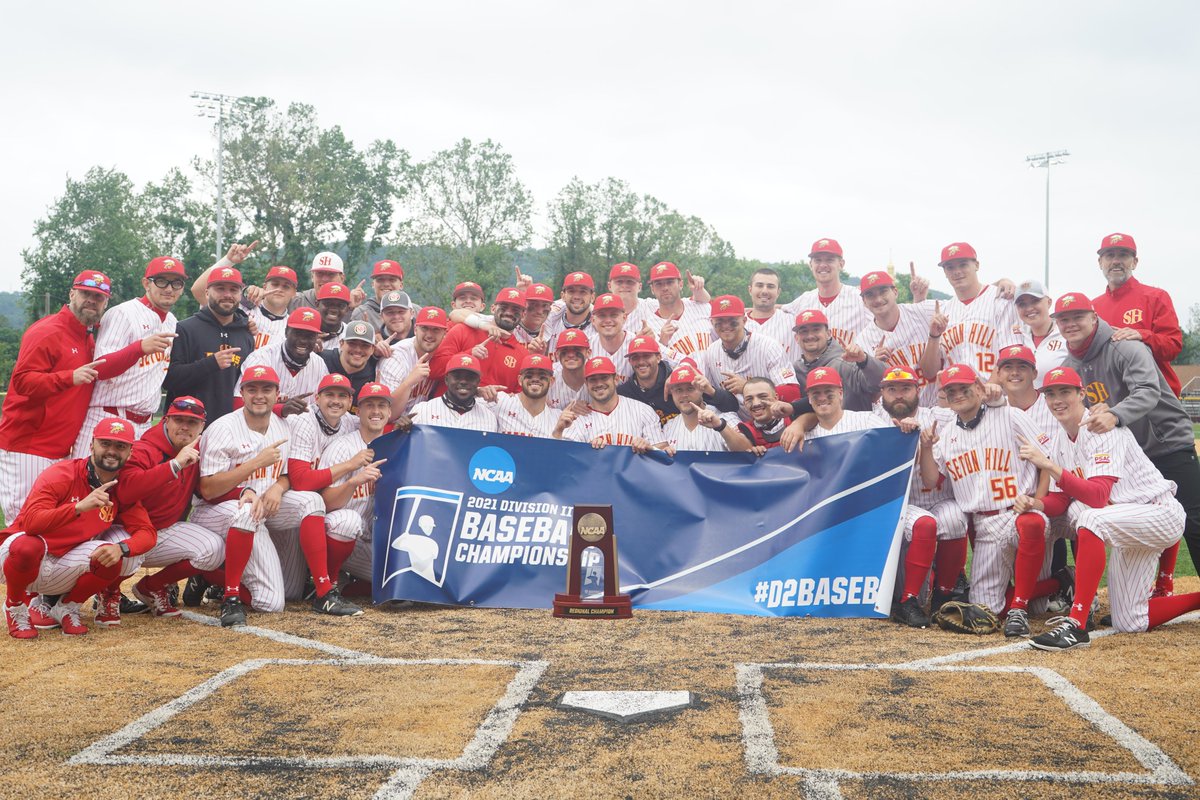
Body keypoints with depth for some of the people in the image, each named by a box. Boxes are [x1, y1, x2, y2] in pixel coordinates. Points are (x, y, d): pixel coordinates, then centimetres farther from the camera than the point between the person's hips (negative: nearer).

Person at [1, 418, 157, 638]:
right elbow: (31, 523, -30)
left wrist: (121, 548, -29)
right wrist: (80, 506, -43)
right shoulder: (60, 475, -17)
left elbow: (148, 532, -7)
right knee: (27, 546, -38)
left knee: (112, 557, -23)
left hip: (64, 567, 4)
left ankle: (66, 608, 5)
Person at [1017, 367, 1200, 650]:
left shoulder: (1102, 429, -21)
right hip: (1130, 525, 9)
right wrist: (1036, 504, -18)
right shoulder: (1061, 438, 4)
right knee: (1130, 624, 4)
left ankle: (1076, 625, -37)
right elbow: (1062, 498, 3)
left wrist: (1049, 465, -38)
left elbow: (1097, 497, -32)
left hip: (1161, 513, -9)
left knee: (1091, 519, -38)